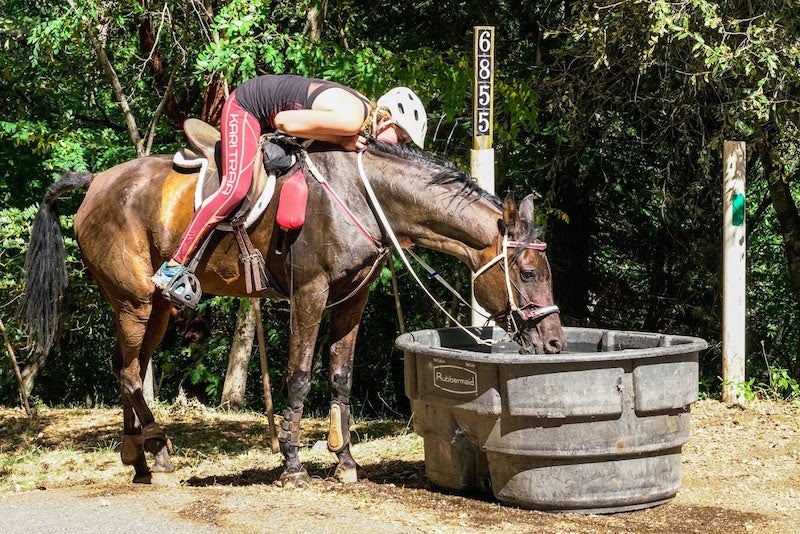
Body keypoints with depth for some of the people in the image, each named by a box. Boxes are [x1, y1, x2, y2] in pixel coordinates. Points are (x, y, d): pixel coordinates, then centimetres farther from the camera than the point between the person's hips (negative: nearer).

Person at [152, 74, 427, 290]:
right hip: (246, 107, -10)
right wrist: (341, 141, -26)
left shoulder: (368, 113, -2)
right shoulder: (351, 119, -31)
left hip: (268, 119, 10)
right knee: (236, 186, -23)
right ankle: (175, 264, -22)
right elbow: (285, 121, -29)